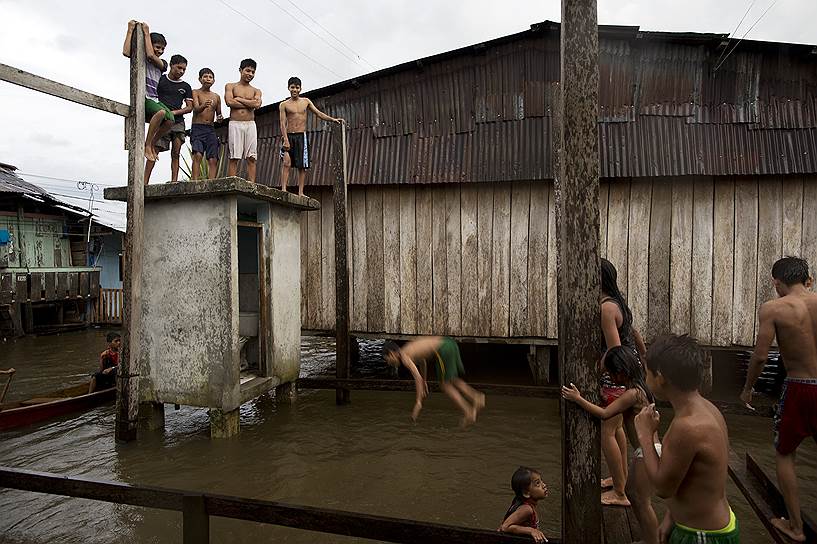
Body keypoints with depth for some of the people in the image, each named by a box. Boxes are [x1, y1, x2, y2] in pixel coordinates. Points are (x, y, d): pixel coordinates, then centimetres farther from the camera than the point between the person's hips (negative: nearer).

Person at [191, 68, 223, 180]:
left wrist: (220, 118, 1)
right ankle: (195, 182, -28)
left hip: (211, 130, 4)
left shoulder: (216, 97, 16)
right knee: (198, 155, -22)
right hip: (197, 128, -4)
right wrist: (204, 106, -34)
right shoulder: (195, 93, 4)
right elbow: (196, 109, -12)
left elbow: (218, 113, 25)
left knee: (213, 160, -8)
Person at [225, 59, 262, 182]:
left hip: (250, 125, 2)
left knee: (251, 158, -5)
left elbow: (257, 104, -5)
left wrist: (239, 99, -3)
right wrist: (249, 104, -3)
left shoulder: (256, 91, 16)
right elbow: (229, 102, -8)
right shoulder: (230, 86, 11)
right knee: (234, 158, -6)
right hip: (235, 124, -2)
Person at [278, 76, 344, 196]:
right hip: (288, 136, -2)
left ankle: (300, 192, 2)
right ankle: (283, 189, -16)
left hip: (301, 136, 3)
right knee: (286, 162, -14)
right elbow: (282, 123, -5)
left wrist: (333, 119, -3)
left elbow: (318, 113, 11)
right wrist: (286, 140, -17)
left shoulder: (306, 101, 12)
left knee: (302, 166, -1)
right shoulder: (284, 105, 3)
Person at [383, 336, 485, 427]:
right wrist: (424, 381, 56)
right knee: (451, 380, 22)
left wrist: (418, 402, -2)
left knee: (445, 385, 6)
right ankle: (476, 397, 4)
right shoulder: (409, 347, 28)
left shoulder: (403, 356, 0)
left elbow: (417, 377, -8)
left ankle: (468, 412, 2)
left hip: (444, 350, -9)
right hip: (450, 343, 9)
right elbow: (423, 361, 47)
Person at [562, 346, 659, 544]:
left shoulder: (632, 393, -23)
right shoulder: (639, 387, 6)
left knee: (642, 501, 0)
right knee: (631, 491, 20)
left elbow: (604, 414, -27)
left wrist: (578, 399, -24)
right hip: (645, 452, 10)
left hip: (648, 452, -10)